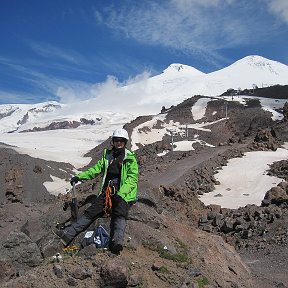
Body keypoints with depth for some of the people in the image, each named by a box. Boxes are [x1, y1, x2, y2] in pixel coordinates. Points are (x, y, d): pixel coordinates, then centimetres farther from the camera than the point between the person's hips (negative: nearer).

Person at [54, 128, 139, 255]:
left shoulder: (130, 158, 1)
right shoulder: (107, 155, 17)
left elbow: (132, 178, -9)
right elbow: (96, 169, 14)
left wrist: (120, 194, -22)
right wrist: (79, 177, 1)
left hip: (123, 193, -5)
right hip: (107, 191, 5)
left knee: (119, 215, -28)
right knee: (90, 213, -5)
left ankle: (117, 243, -47)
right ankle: (68, 235, -9)